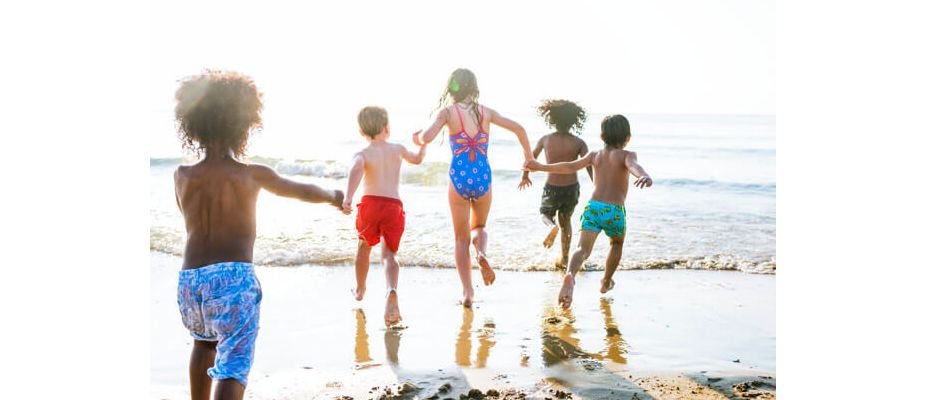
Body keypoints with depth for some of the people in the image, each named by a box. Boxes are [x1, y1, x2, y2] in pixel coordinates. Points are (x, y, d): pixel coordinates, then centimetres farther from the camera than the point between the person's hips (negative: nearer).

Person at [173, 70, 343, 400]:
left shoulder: (182, 176, 7)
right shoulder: (253, 174, 0)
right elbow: (304, 191, 17)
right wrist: (333, 196, 38)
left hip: (190, 278, 5)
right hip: (233, 277, -4)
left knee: (204, 342, 31)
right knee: (233, 364, -6)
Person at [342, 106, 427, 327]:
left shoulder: (363, 154, 2)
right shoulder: (398, 149, 13)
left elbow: (356, 170, -22)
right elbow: (417, 159, 34)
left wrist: (348, 198, -34)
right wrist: (423, 143, 54)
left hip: (370, 203, 0)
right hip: (394, 206, 1)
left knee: (364, 246, 24)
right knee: (389, 254, -3)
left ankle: (360, 289, 45)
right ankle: (392, 292, -33)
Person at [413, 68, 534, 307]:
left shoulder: (448, 111, -2)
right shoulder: (485, 112, 7)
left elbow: (427, 137, -14)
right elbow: (518, 128, 5)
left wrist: (416, 139, 9)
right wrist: (528, 156, 18)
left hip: (459, 178, -2)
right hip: (483, 177, 2)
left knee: (461, 238, 13)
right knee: (479, 227, 25)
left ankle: (467, 291, 5)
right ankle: (481, 254, -9)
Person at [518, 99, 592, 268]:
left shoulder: (546, 140, -5)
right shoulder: (578, 143, -8)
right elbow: (590, 167, -15)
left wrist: (525, 176, 27)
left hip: (552, 189, -1)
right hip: (572, 188, 1)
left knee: (545, 214, 25)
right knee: (566, 221, 24)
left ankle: (552, 226, -12)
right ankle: (565, 258, 29)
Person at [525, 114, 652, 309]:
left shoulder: (594, 155, 15)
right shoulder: (627, 155, 3)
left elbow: (570, 167, 7)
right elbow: (634, 166, -20)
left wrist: (541, 167, 17)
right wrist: (644, 176, -43)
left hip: (593, 207, 2)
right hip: (615, 211, -2)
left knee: (583, 249, -13)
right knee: (617, 244, 29)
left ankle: (570, 276, -44)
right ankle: (606, 282, 39)